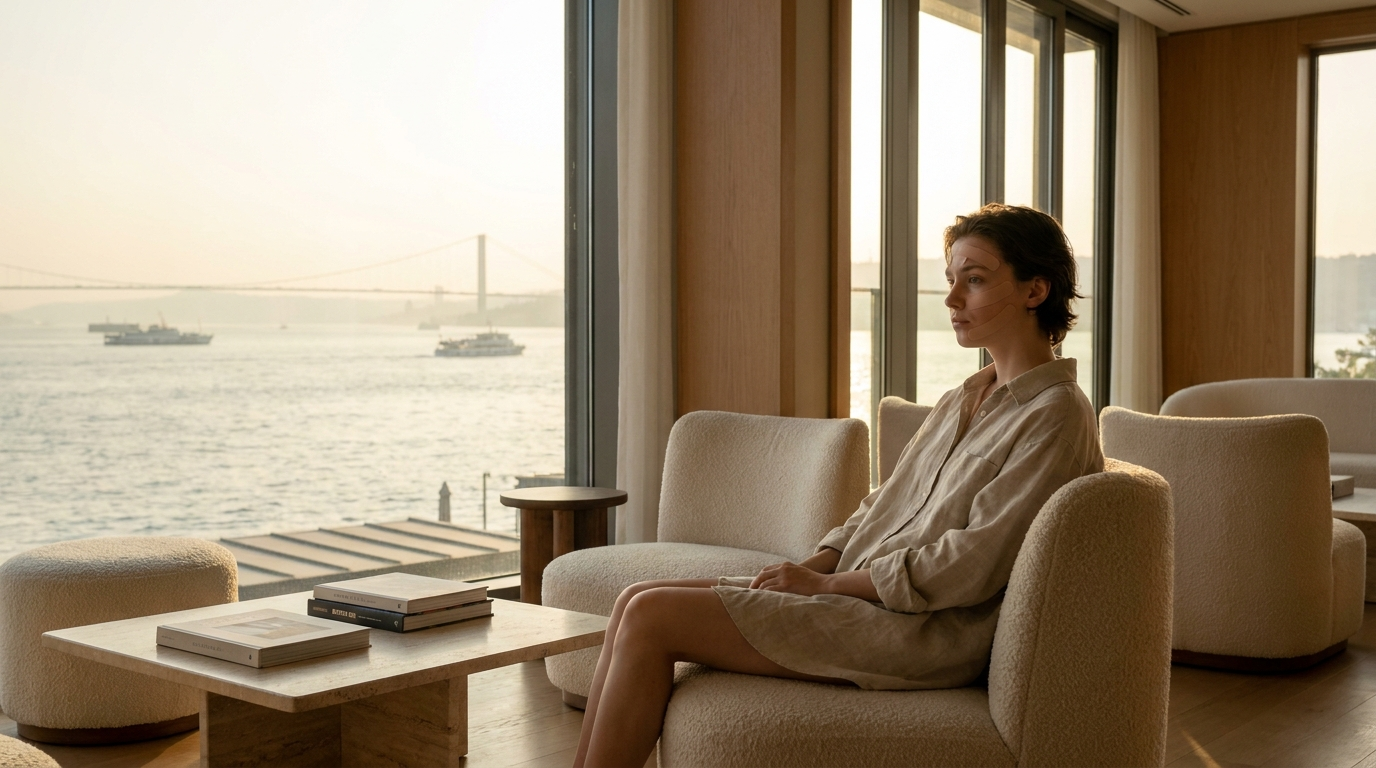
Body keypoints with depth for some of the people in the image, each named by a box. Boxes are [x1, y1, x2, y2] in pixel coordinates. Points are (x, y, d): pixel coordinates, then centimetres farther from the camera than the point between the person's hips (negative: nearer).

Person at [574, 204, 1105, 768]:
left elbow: (974, 562, -17)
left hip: (920, 635, -9)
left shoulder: (1057, 416, -9)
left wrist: (827, 583, -13)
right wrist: (811, 565, 0)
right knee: (636, 601, -2)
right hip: (860, 595, 9)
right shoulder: (963, 399, 18)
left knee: (652, 617, -16)